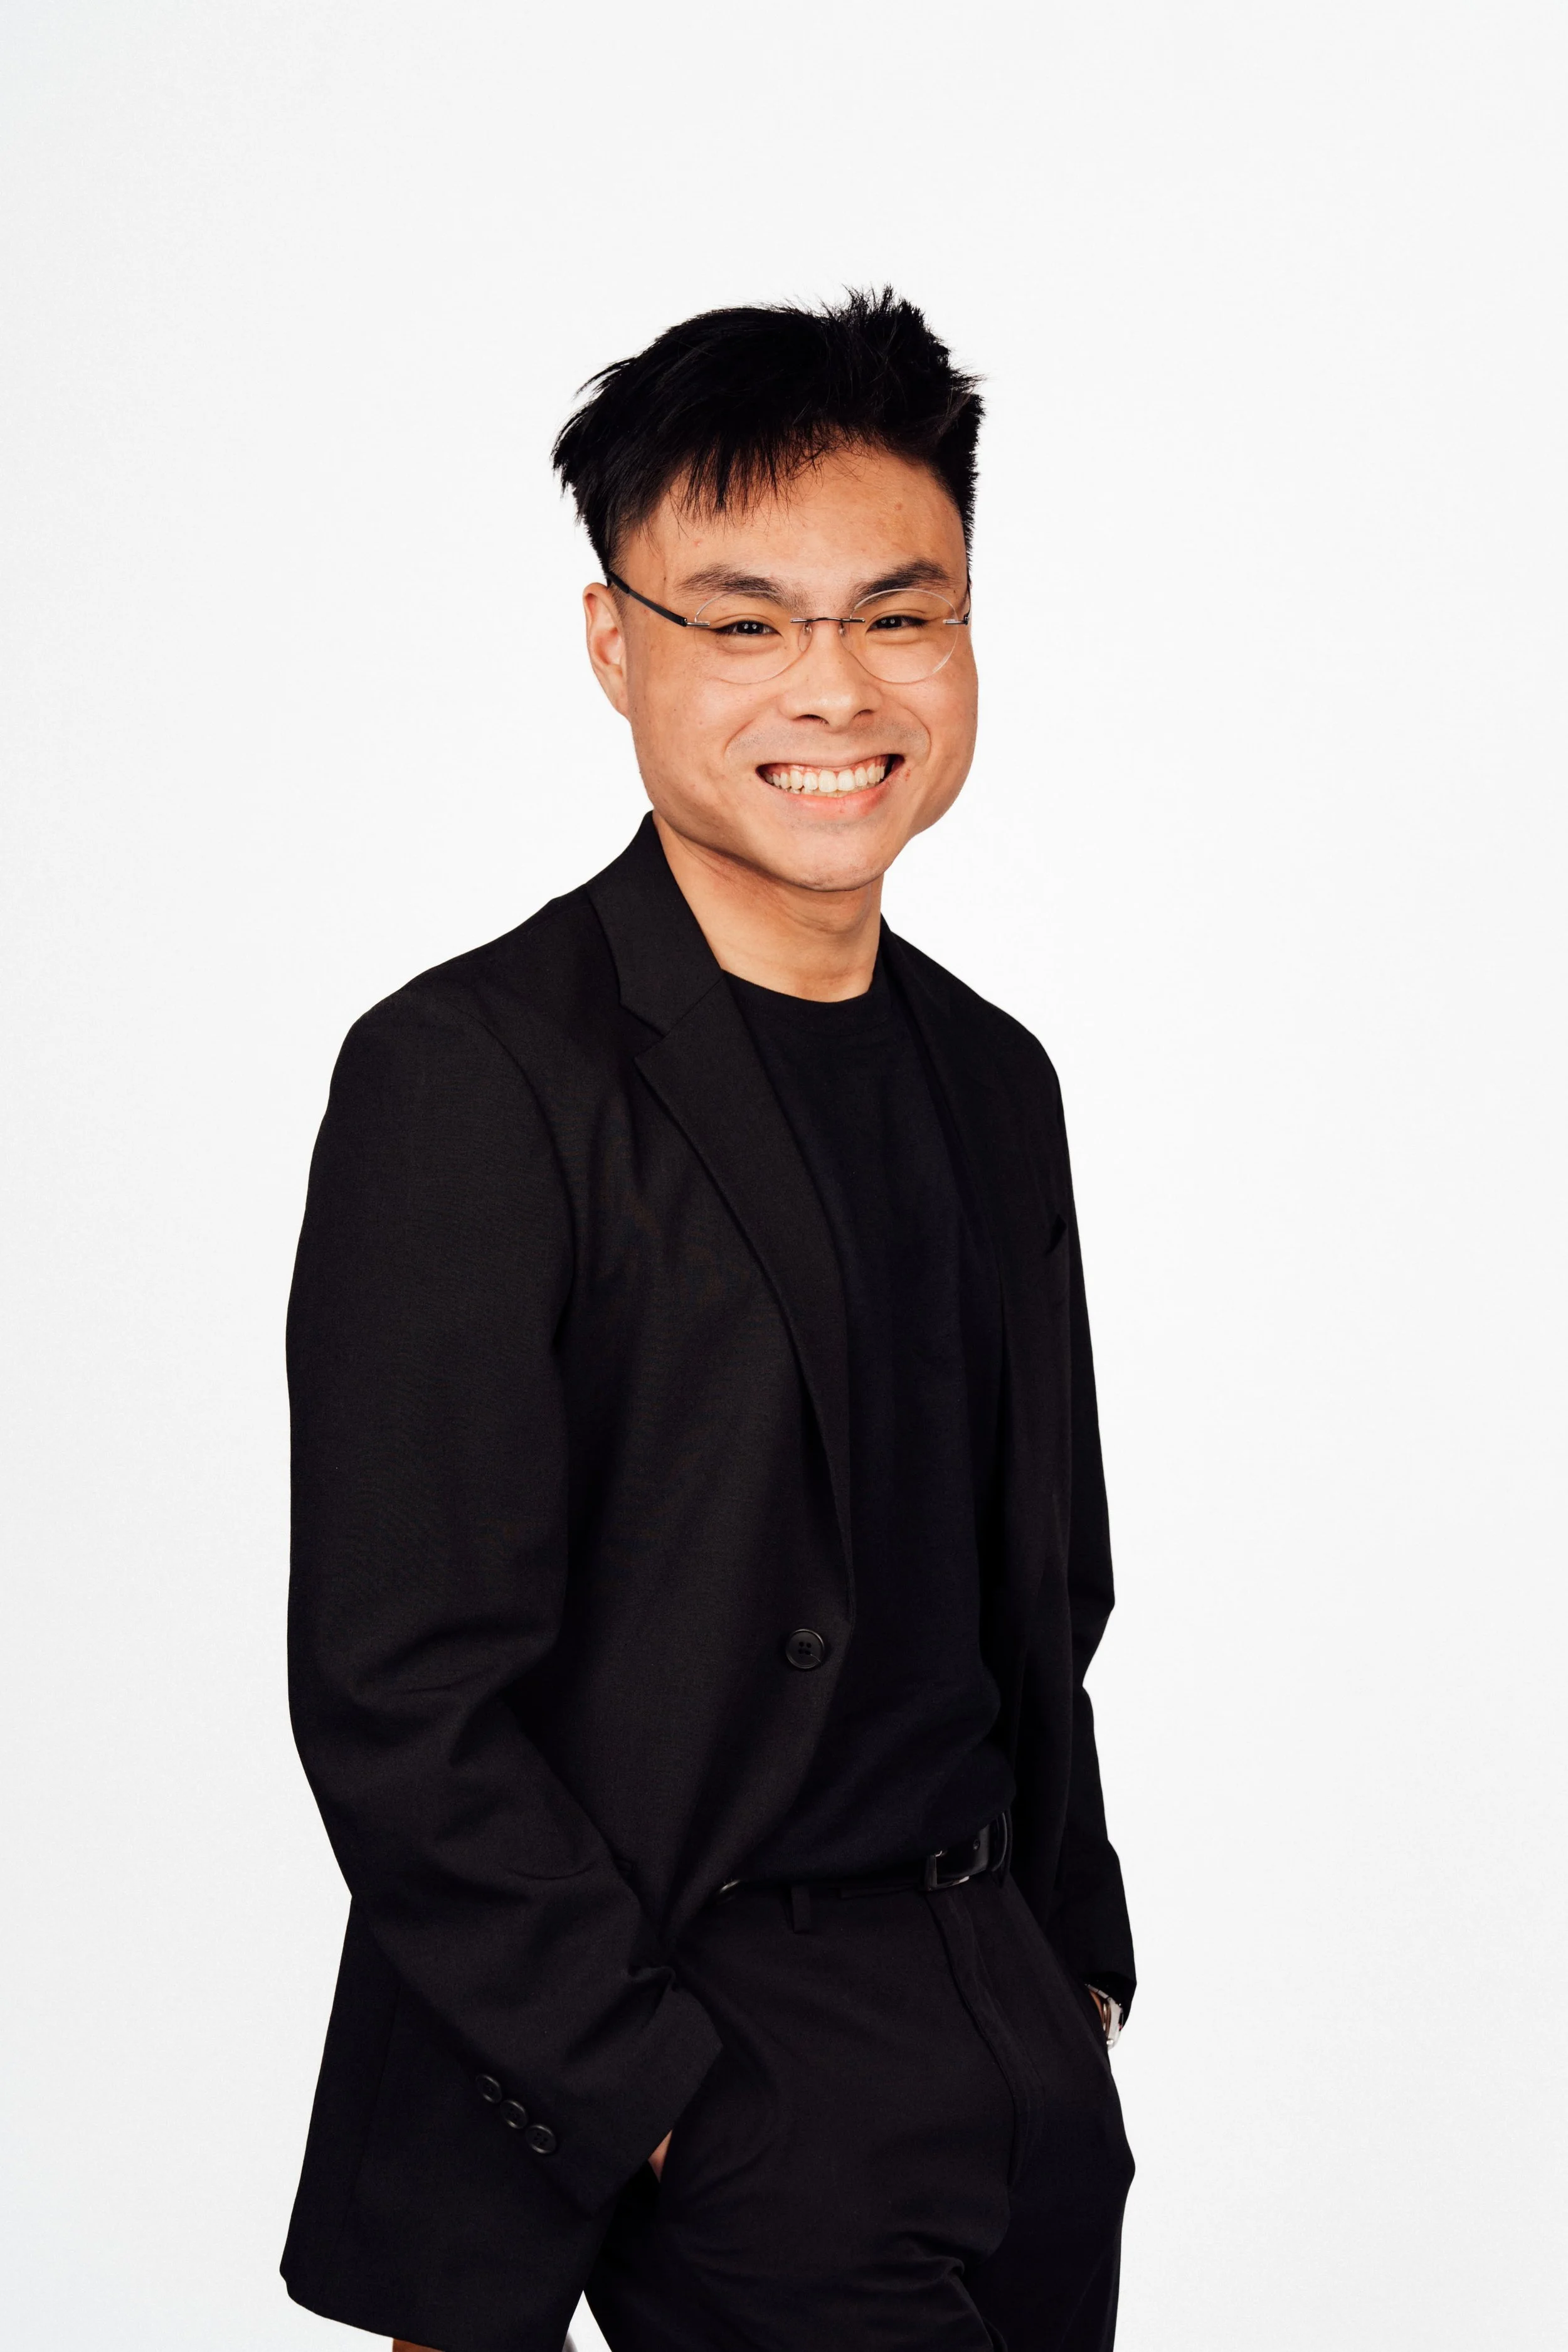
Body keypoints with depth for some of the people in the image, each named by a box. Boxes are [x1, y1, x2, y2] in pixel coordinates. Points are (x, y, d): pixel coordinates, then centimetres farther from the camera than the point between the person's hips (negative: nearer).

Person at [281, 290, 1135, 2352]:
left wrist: (1078, 1965, 14)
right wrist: (659, 2099, -16)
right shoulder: (473, 1077, -13)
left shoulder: (991, 1080, 11)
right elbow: (396, 1698, -16)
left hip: (1009, 2020, 7)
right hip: (707, 2047, -7)